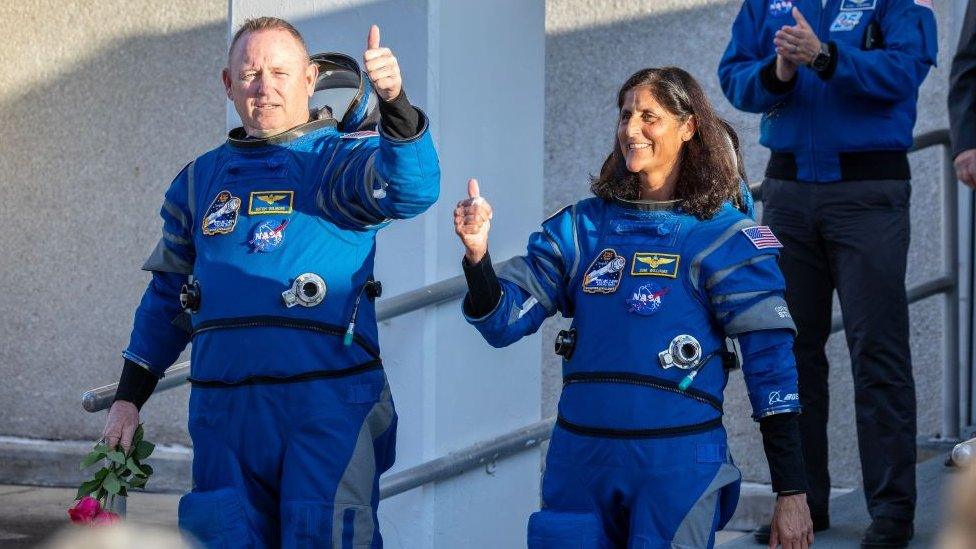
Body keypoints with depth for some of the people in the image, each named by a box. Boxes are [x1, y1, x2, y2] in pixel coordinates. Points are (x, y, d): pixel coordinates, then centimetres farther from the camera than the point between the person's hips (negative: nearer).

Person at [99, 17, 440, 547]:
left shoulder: (343, 159, 3)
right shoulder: (200, 180, 18)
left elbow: (411, 189, -20)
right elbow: (167, 296, 24)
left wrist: (395, 101, -38)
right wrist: (128, 397, 19)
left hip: (327, 405, -4)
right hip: (223, 411, 4)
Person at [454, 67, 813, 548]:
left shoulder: (723, 235, -3)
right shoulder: (583, 225, 8)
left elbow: (769, 360, -6)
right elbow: (505, 320, 5)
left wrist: (790, 494, -11)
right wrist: (477, 255, -16)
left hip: (677, 465, -4)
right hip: (580, 459, 4)